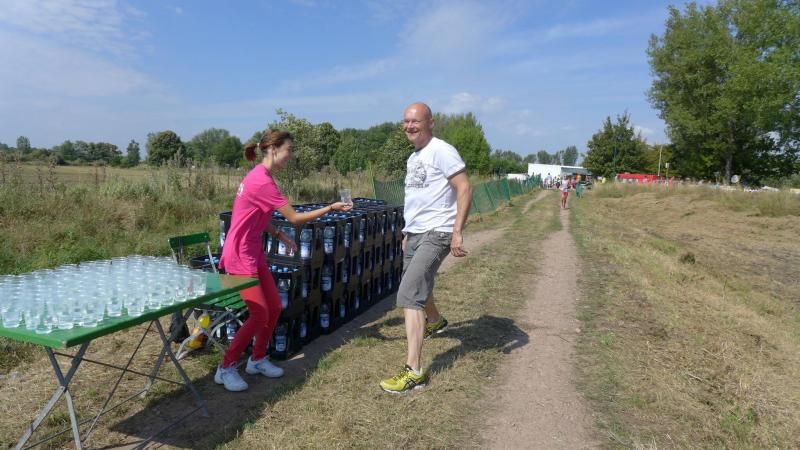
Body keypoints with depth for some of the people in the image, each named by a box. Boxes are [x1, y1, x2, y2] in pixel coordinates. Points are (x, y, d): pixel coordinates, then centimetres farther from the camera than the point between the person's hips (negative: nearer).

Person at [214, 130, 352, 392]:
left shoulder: (261, 177, 9)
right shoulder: (262, 182, -22)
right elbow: (295, 218, -20)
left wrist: (279, 235, 7)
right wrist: (331, 208, -15)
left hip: (253, 252, 10)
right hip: (240, 255, -10)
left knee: (274, 308, 10)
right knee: (260, 314, -8)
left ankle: (257, 360, 26)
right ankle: (226, 369, 8)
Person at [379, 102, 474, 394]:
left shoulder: (441, 151, -12)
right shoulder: (413, 158, 15)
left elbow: (465, 189, -18)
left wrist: (457, 232, -24)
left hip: (436, 234, -9)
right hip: (415, 233, 9)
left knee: (408, 295, -18)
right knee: (419, 285, 26)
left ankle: (414, 371, -14)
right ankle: (435, 322, 58)